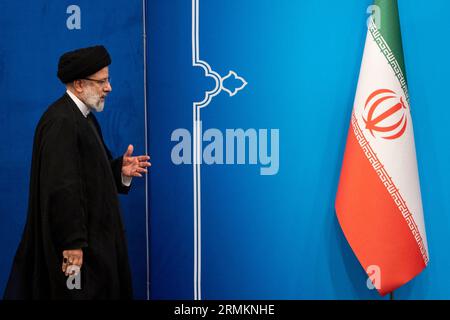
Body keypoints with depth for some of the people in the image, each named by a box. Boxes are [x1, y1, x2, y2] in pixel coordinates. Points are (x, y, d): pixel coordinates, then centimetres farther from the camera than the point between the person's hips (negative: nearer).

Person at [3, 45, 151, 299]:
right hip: (75, 242, -10)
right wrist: (72, 244, -25)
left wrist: (121, 169, -3)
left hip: (94, 235, 10)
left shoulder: (85, 117, 12)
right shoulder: (60, 122, -20)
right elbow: (61, 187, -24)